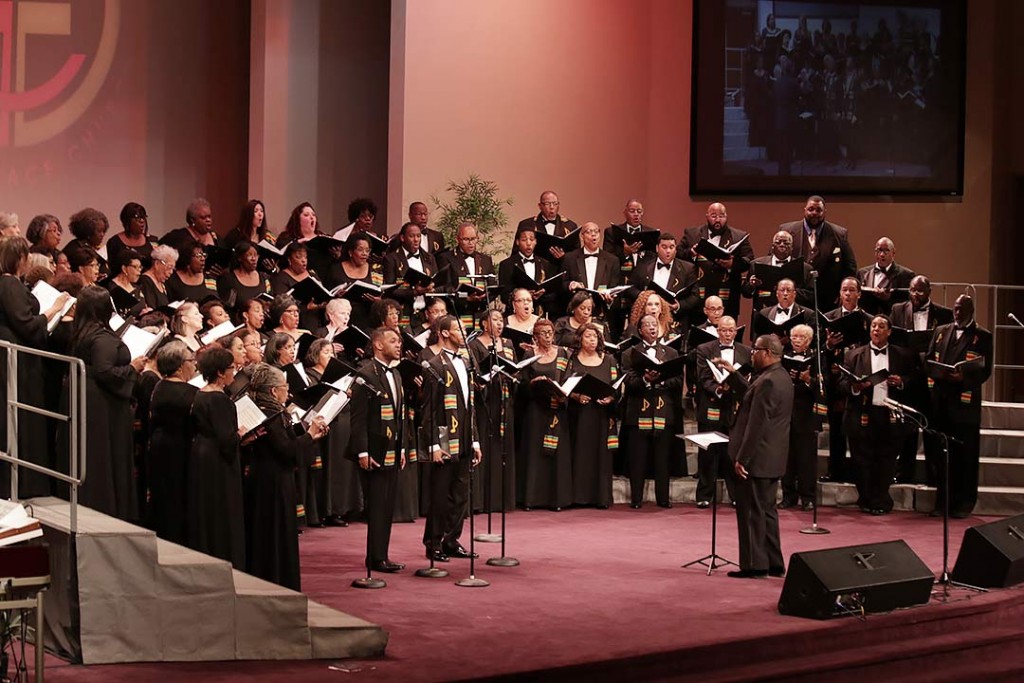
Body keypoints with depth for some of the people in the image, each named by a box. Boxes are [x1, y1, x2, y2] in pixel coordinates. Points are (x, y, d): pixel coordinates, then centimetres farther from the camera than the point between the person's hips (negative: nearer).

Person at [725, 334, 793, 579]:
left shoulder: (767, 382, -21)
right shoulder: (782, 378, 11)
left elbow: (756, 424, -23)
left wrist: (742, 458, -20)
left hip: (757, 458, -10)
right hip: (773, 458, 10)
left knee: (752, 512, -2)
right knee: (766, 510, 16)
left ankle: (754, 564, 2)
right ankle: (774, 563, 20)